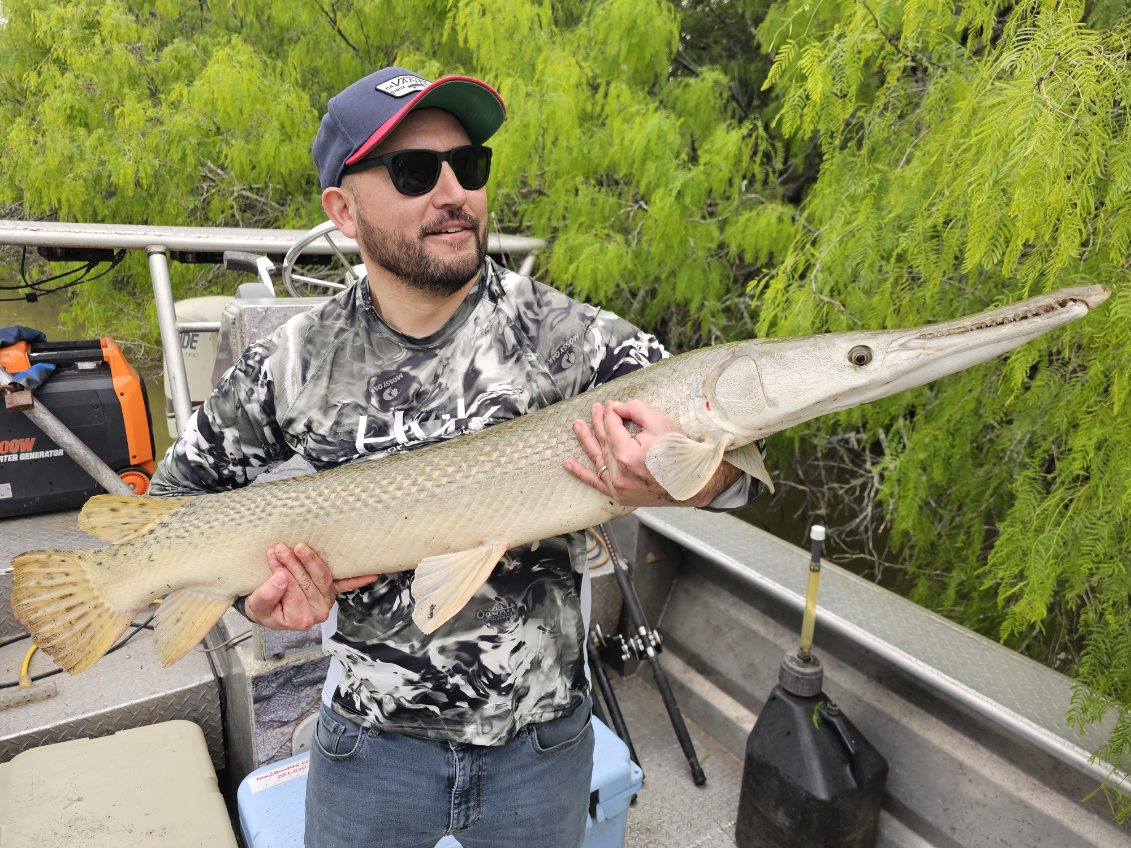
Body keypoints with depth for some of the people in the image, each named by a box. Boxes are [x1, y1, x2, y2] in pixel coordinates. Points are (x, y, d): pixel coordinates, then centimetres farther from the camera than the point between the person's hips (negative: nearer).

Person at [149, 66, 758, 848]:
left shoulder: (568, 335, -18)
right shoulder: (296, 362, -12)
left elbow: (739, 466, -16)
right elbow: (181, 490, 3)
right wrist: (249, 582, -15)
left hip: (540, 740, 0)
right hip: (370, 742, 1)